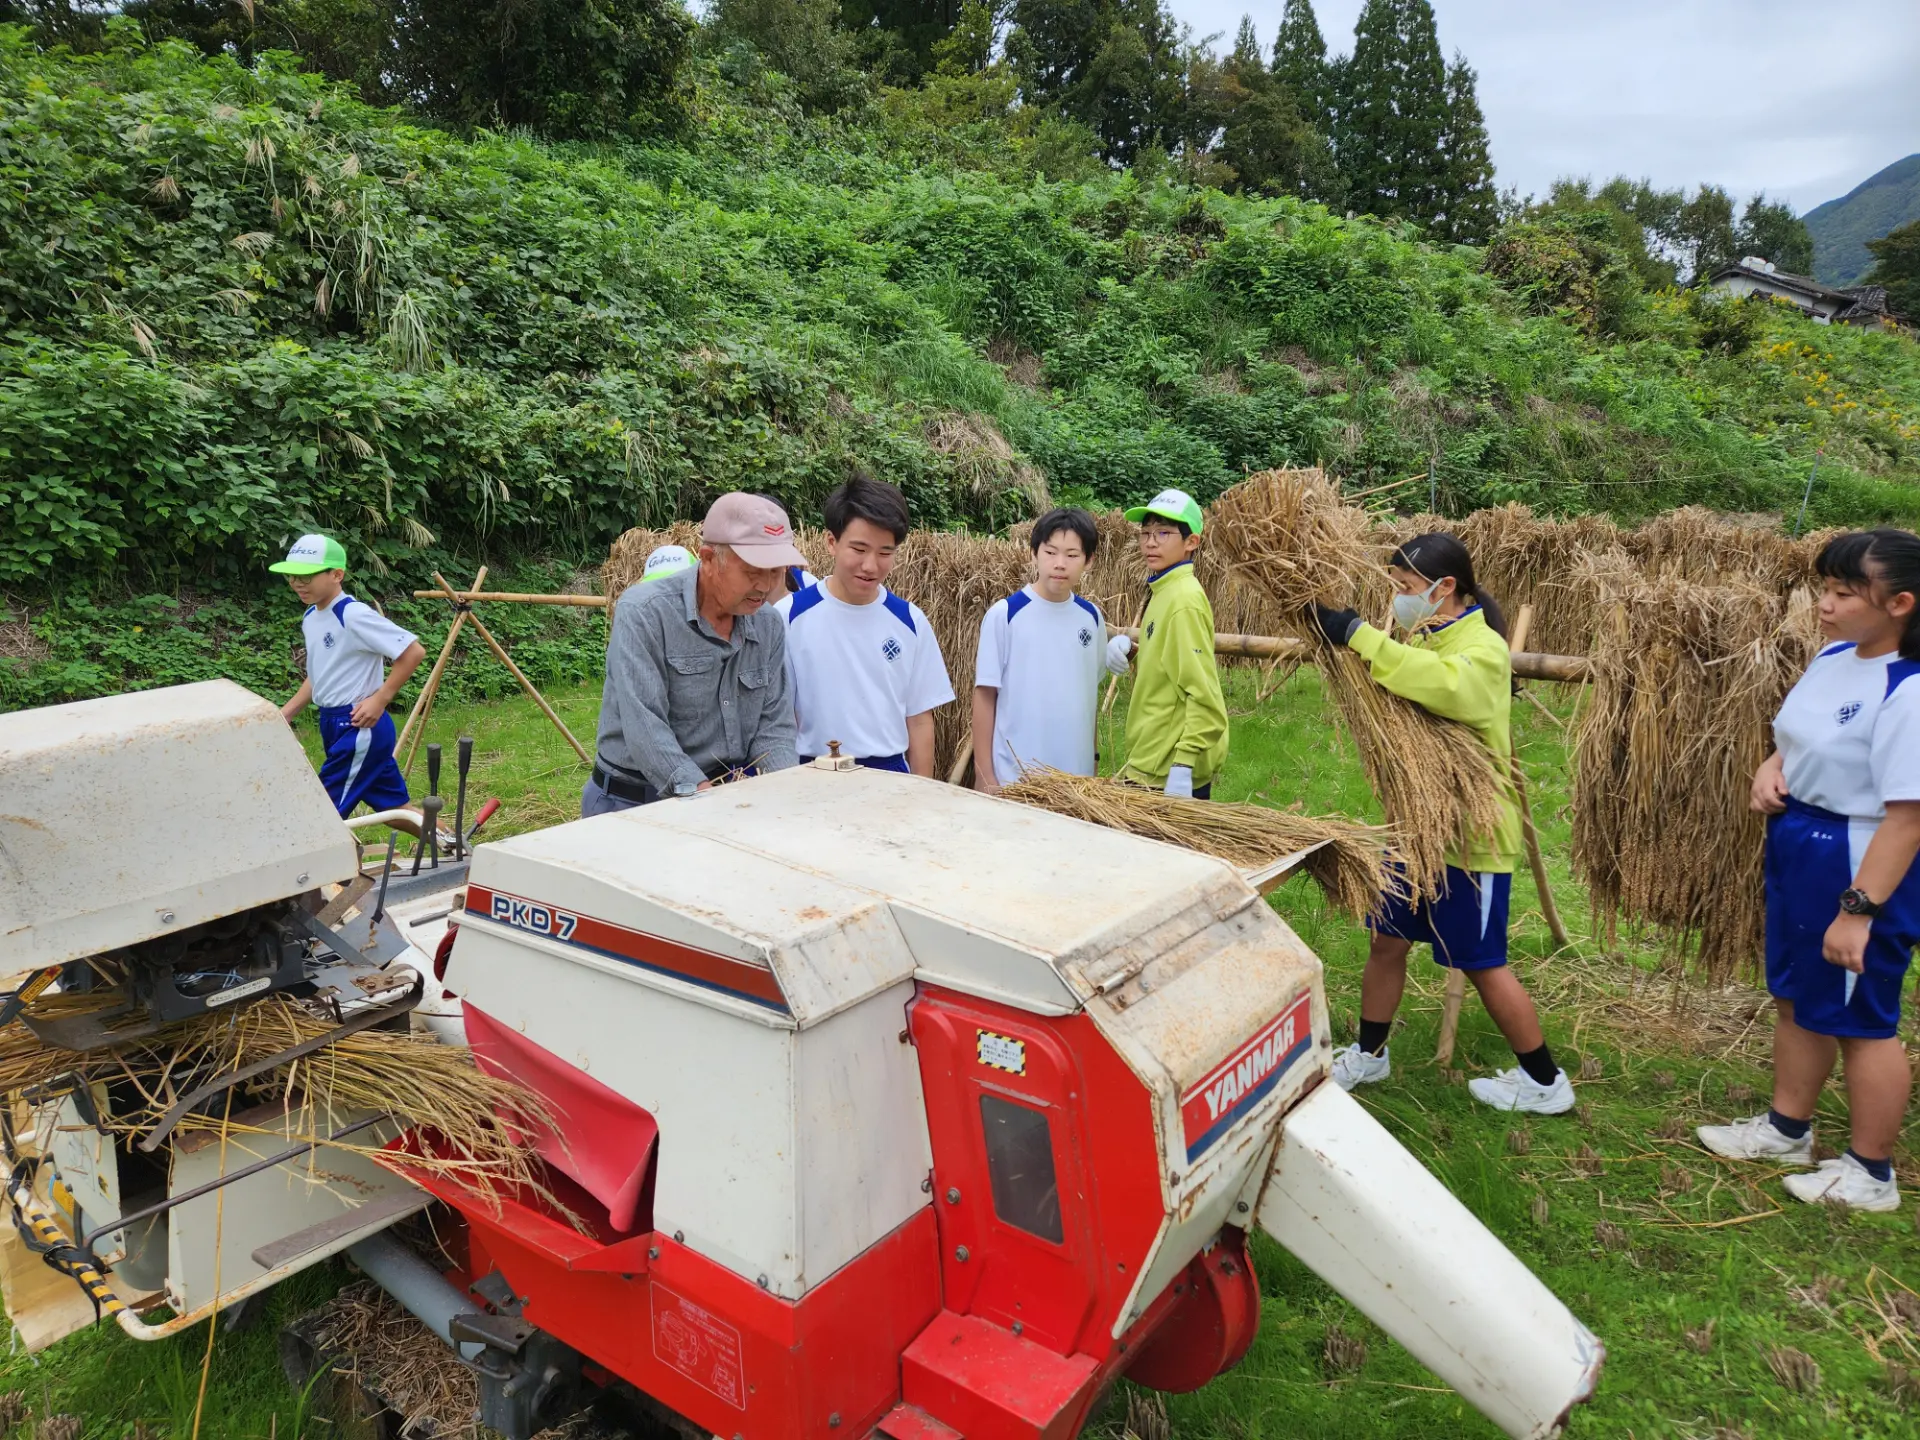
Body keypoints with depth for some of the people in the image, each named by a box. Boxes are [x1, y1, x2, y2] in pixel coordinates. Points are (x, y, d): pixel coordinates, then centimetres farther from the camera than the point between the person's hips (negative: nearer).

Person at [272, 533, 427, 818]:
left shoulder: (354, 615, -19)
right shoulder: (311, 617, 9)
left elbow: (414, 652, -23)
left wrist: (380, 699, -20)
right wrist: (285, 714, 14)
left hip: (360, 724, -9)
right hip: (332, 723, 9)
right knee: (392, 806, 15)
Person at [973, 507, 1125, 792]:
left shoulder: (1091, 617, 3)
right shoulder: (1004, 614, -9)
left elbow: (1091, 691, 11)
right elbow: (985, 695, -7)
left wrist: (1090, 757, 12)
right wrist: (984, 775, -8)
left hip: (1077, 777, 4)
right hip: (1013, 777, -4)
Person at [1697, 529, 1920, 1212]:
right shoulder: (1832, 657, 3)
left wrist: (1858, 910, -26)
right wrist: (1769, 770, -3)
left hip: (1859, 866, -9)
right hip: (1796, 846, 9)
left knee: (1860, 1019, 7)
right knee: (1797, 997, 22)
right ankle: (1787, 1128, 41)